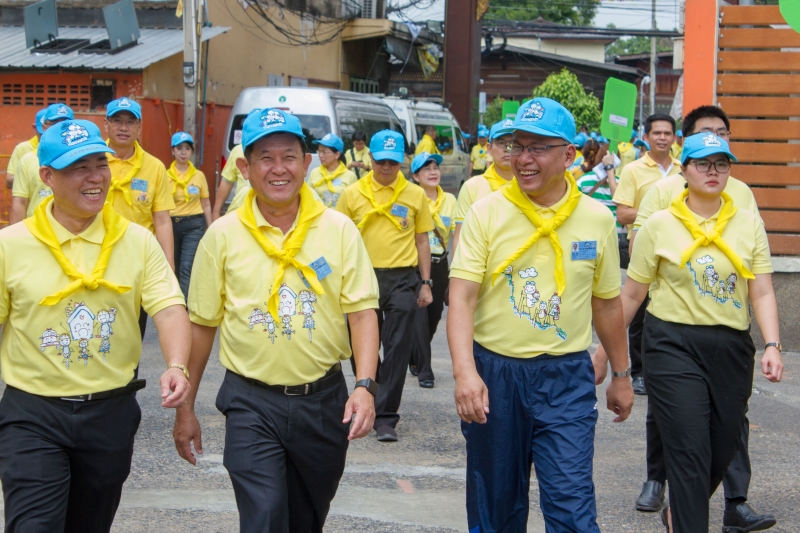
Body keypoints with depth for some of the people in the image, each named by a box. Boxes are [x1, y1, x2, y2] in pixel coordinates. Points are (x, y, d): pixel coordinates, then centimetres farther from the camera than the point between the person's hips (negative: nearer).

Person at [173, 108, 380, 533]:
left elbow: (362, 311, -3)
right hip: (252, 403, -2)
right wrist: (185, 408, 5)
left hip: (324, 399, 2)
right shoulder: (222, 235, -2)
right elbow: (201, 324, 3)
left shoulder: (339, 229, -1)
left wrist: (365, 386, -16)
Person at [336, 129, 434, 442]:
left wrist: (426, 283, 4)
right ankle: (367, 403, 31)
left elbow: (422, 241, 8)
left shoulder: (415, 195, 3)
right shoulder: (353, 194, 3)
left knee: (396, 351, -4)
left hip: (402, 279, -1)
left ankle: (386, 418, 1)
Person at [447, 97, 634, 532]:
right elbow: (461, 297, -13)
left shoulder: (597, 219, 2)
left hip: (567, 376, 0)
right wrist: (464, 372, -26)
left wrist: (621, 375, 19)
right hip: (493, 372, 0)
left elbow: (607, 303, 12)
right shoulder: (487, 212, -5)